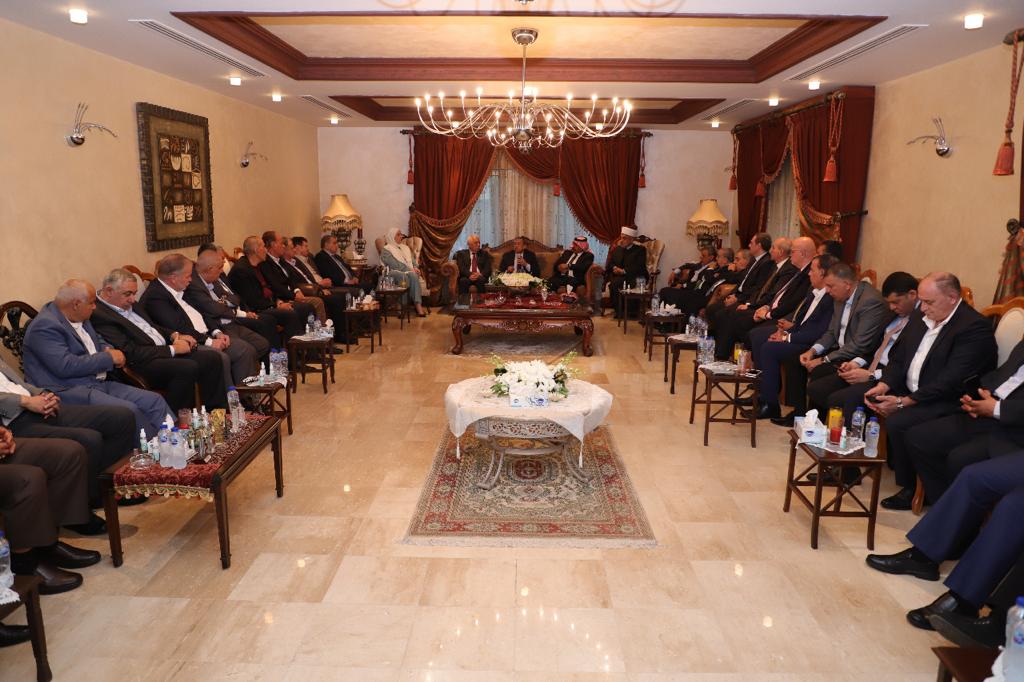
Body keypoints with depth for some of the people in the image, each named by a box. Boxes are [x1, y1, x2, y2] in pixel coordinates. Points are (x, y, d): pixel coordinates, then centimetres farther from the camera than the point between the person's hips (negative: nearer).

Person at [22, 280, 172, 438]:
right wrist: (108, 358, -15)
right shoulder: (45, 326, -13)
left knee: (155, 401, -7)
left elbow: (99, 341, 29)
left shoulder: (80, 318, 13)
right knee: (129, 410, -30)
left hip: (100, 383, 9)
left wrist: (109, 350, 4)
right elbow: (65, 366, -23)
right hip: (68, 391, -9)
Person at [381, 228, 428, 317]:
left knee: (413, 275, -33)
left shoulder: (405, 248, 25)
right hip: (395, 273, -4)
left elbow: (412, 261, 19)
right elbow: (395, 265, -10)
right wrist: (410, 269, -16)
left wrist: (415, 268, -5)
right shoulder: (386, 250, 4)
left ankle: (418, 305, -43)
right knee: (404, 277, -38)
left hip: (410, 272, 4)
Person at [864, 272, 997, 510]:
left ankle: (912, 488, -7)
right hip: (908, 393, 8)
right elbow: (898, 357, 10)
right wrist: (884, 386, -9)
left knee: (898, 422, -28)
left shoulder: (975, 328, -17)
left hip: (948, 402, -8)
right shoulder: (922, 318, 8)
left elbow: (950, 382, -24)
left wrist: (903, 402, -24)